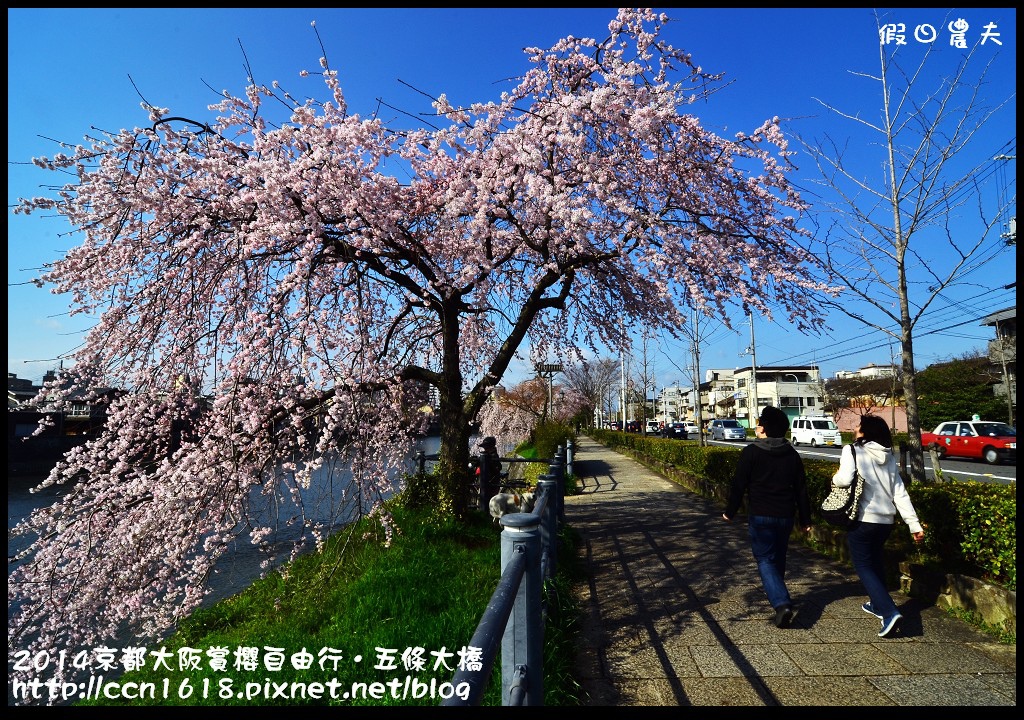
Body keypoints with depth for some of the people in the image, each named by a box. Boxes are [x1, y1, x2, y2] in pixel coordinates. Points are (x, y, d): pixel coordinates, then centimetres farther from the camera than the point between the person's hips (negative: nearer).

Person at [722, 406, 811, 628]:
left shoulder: (751, 452, -11)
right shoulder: (792, 454, 4)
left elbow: (739, 485, -10)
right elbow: (801, 489, 7)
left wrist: (729, 512, 1)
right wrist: (805, 519, 14)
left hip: (760, 516, -5)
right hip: (786, 516, 5)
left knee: (765, 560, 0)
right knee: (778, 558, 21)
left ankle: (782, 604, -16)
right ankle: (778, 596, 36)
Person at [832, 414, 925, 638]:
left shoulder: (853, 451, -12)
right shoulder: (889, 458, 8)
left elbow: (845, 479, -26)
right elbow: (900, 494, 5)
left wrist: (835, 478, -3)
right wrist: (914, 524, 5)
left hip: (862, 520, -7)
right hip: (886, 521, 7)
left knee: (864, 567, 4)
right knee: (876, 561, 26)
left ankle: (889, 612, -11)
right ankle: (877, 604, 40)